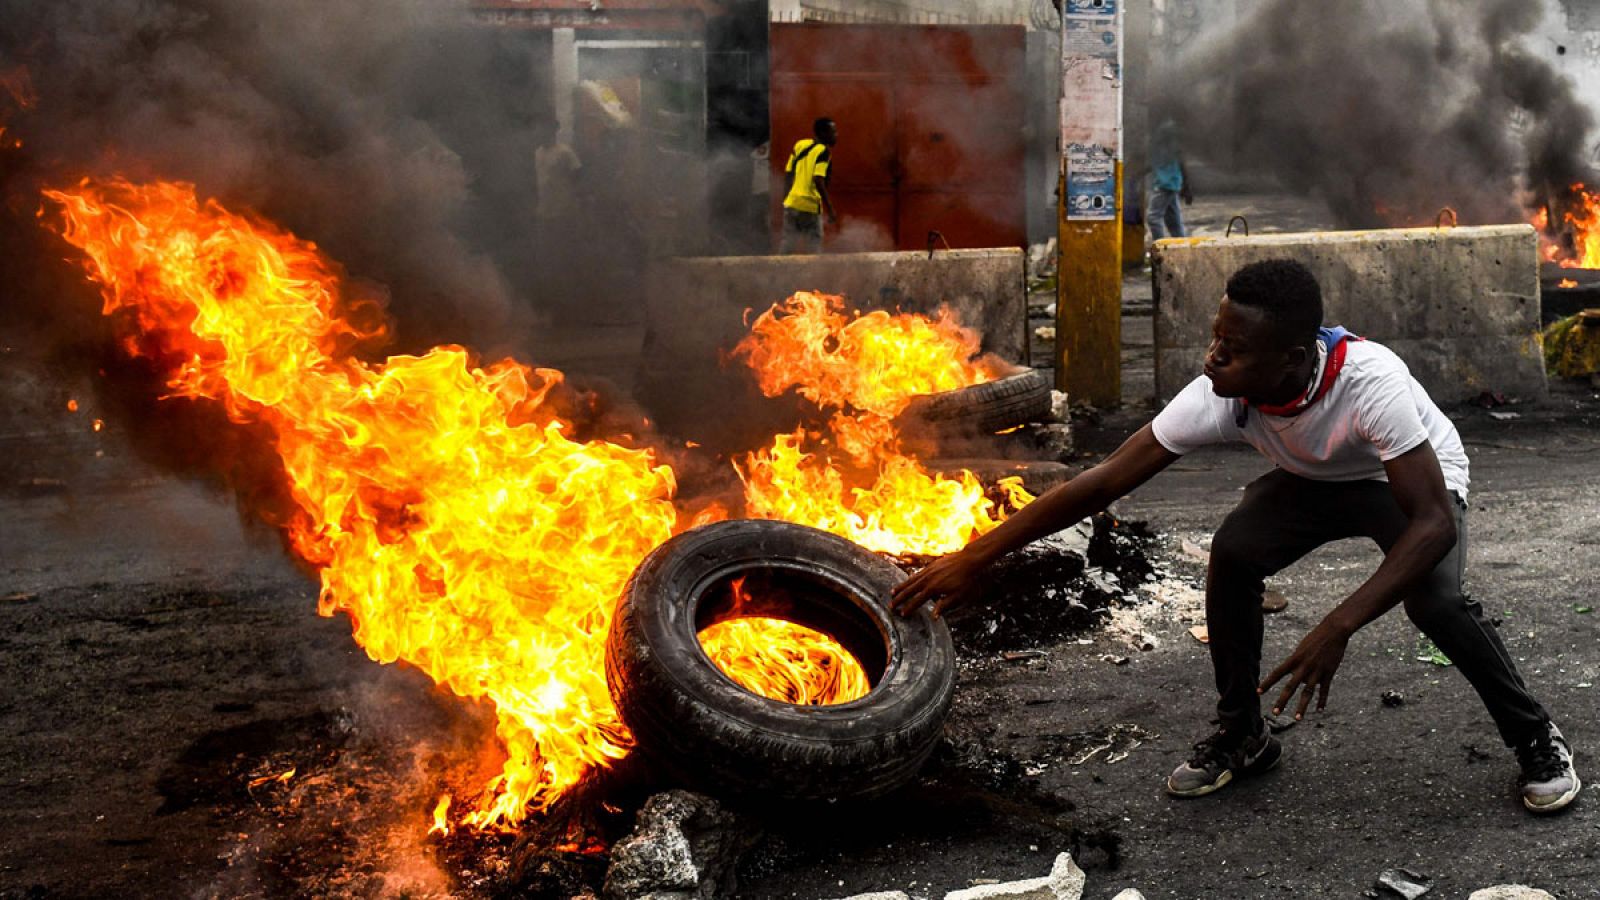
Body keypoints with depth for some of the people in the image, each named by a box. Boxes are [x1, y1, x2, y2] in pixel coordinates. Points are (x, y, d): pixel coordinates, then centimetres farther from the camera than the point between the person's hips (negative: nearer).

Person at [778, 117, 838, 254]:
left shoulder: (800, 145, 11)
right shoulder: (823, 151, -9)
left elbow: (787, 175, 13)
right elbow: (818, 181, -19)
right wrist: (830, 209, -18)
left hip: (791, 203, 6)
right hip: (810, 206, -6)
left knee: (787, 244, 10)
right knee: (814, 245, 1)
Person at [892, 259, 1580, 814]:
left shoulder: (1367, 381, -42)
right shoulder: (1219, 398, -30)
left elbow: (1434, 521, -42)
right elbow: (1104, 481, -27)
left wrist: (1339, 627, -51)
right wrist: (974, 559, -29)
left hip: (1408, 480, -4)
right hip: (1313, 482, 4)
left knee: (1433, 598, -29)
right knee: (1233, 553, -21)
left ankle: (1536, 740, -3)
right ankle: (1241, 738, -2)